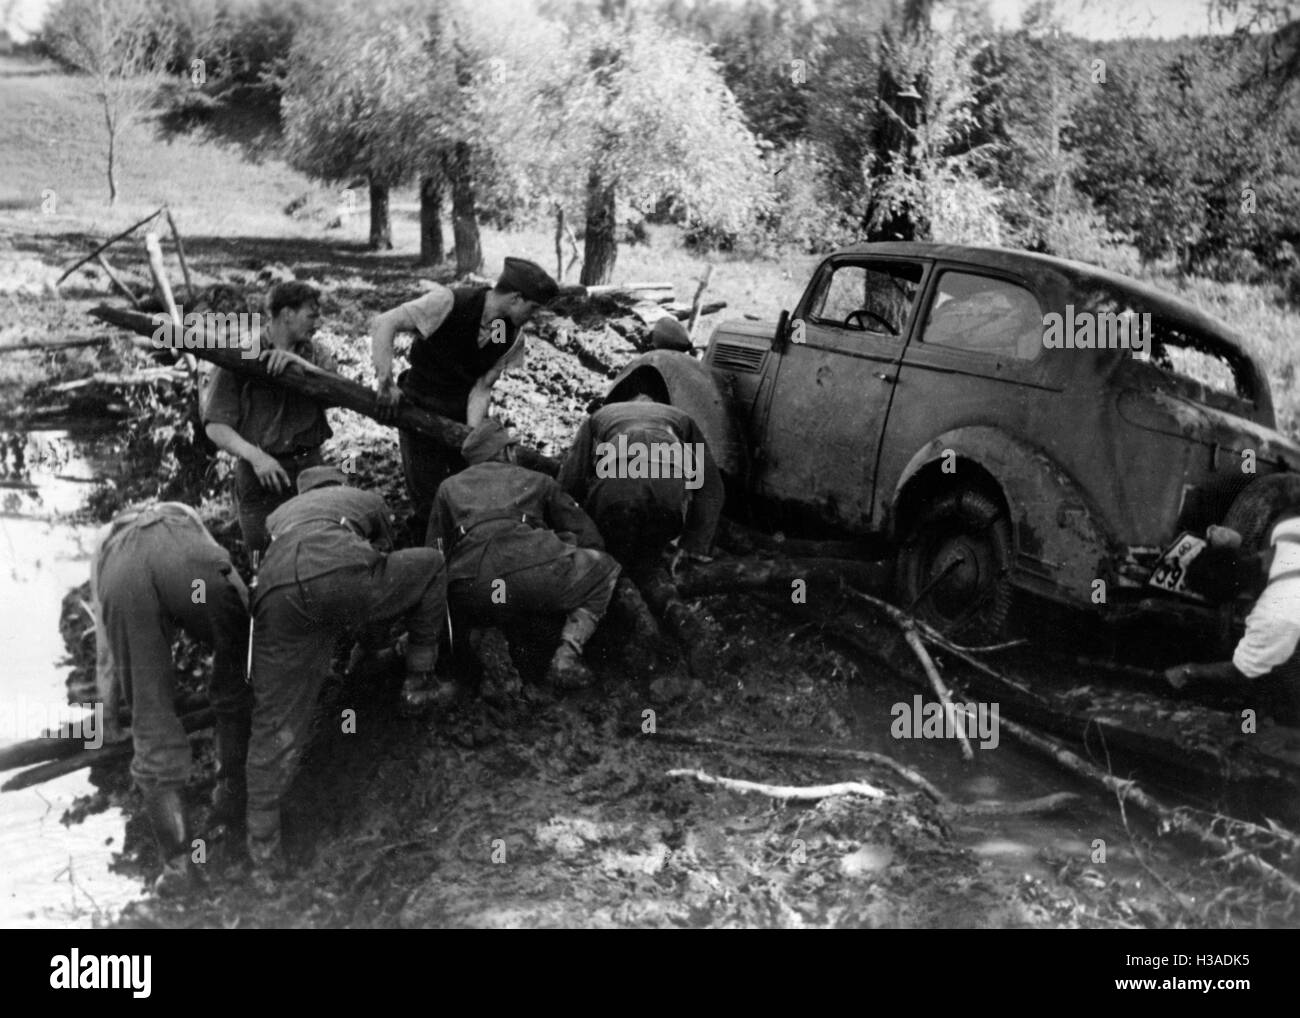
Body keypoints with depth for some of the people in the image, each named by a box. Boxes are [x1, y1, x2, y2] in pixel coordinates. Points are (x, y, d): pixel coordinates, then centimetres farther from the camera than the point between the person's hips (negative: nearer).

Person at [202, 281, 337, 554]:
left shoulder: (313, 354, 11)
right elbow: (216, 427, -7)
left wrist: (298, 362, -23)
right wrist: (255, 456, -23)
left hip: (309, 469, 3)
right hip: (260, 476, -3)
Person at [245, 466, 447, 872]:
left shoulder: (280, 514, 44)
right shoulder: (368, 499, 38)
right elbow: (386, 557, 49)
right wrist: (371, 626, 65)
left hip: (276, 590, 3)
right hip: (341, 574, -3)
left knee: (276, 717, 10)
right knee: (430, 564, 24)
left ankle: (262, 836, 8)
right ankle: (418, 679, 28)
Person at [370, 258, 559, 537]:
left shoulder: (513, 337, -8)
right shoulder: (450, 303, -25)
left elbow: (482, 387, -8)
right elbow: (384, 324, -30)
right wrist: (387, 382, -39)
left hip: (465, 410, 5)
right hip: (421, 407, -5)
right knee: (429, 501, -3)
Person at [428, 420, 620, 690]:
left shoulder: (449, 487, 29)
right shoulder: (536, 481, 27)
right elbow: (589, 537, 25)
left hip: (469, 594, 4)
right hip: (532, 571, -4)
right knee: (604, 570, 22)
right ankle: (566, 657, 3)